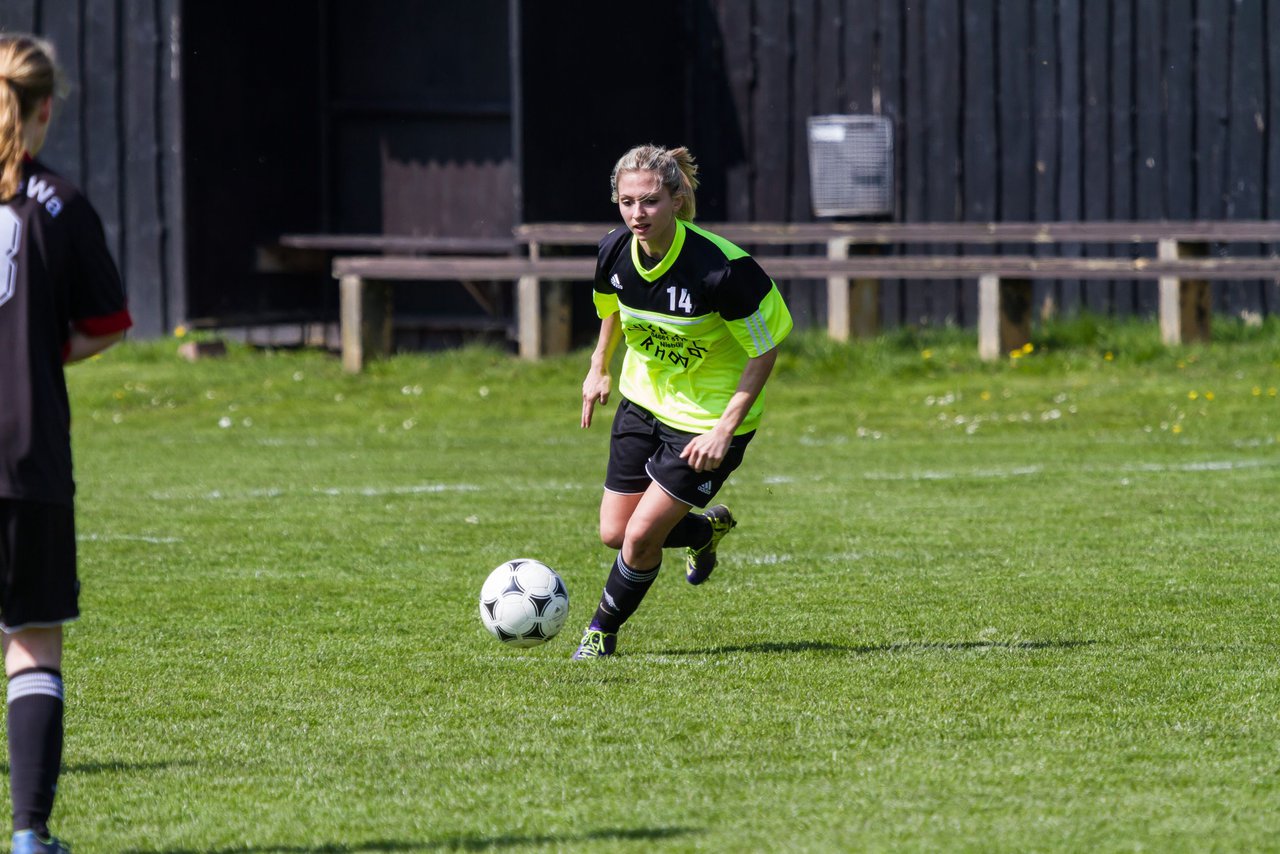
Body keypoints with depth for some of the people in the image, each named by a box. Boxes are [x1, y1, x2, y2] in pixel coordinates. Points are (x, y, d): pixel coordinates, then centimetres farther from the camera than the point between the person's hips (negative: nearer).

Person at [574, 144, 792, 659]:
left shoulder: (719, 268, -30)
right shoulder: (615, 252, -13)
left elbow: (765, 350, -19)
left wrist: (724, 429, -22)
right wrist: (599, 368, 16)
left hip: (708, 420, -6)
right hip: (643, 401, 6)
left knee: (640, 538, -7)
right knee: (614, 534, 9)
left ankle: (603, 631, 21)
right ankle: (706, 529, 40)